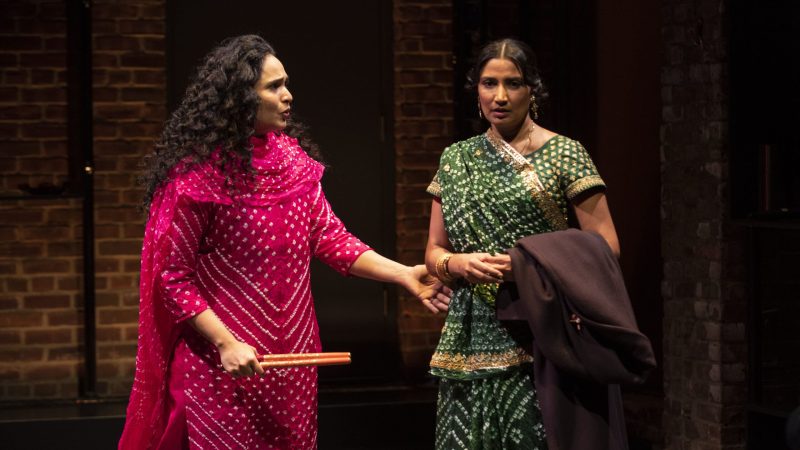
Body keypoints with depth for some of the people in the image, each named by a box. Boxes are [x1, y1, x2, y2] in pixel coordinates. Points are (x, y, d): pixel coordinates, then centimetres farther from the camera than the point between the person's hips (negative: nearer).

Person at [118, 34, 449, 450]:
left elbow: (328, 236, 4)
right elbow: (173, 275, -14)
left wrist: (404, 275, -7)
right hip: (227, 364, -6)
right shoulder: (197, 171, -15)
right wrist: (225, 343, -20)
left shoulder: (292, 157, 5)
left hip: (292, 355, 6)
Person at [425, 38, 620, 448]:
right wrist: (460, 264, -8)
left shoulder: (564, 154, 0)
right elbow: (434, 252, 15)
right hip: (472, 340, 4)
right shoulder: (456, 159, 13)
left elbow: (605, 248, -4)